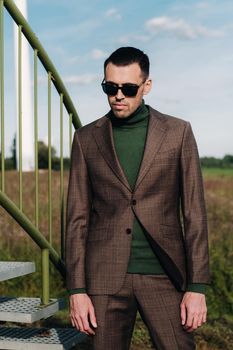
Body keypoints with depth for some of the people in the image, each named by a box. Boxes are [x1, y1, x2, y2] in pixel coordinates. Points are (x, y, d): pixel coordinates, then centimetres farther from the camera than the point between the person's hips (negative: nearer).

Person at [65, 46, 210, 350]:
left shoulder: (178, 132, 2)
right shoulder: (86, 138, 6)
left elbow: (194, 213, 1)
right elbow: (77, 217, 5)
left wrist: (197, 287, -5)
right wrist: (77, 290, -1)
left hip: (163, 277, -1)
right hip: (105, 278, 1)